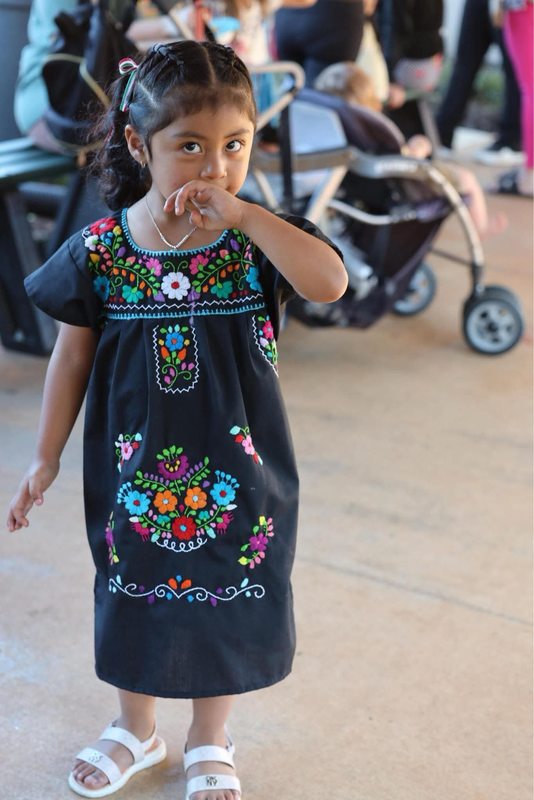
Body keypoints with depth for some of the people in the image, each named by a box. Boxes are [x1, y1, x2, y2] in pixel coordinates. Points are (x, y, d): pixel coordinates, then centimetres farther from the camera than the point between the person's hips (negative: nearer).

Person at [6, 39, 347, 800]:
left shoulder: (259, 240, -14)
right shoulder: (98, 251, -12)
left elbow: (329, 284, -34)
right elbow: (74, 356, -1)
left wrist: (242, 213, -37)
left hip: (235, 472, 0)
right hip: (134, 471, 1)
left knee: (223, 602, 17)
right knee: (134, 594, 20)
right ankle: (135, 729, 47)